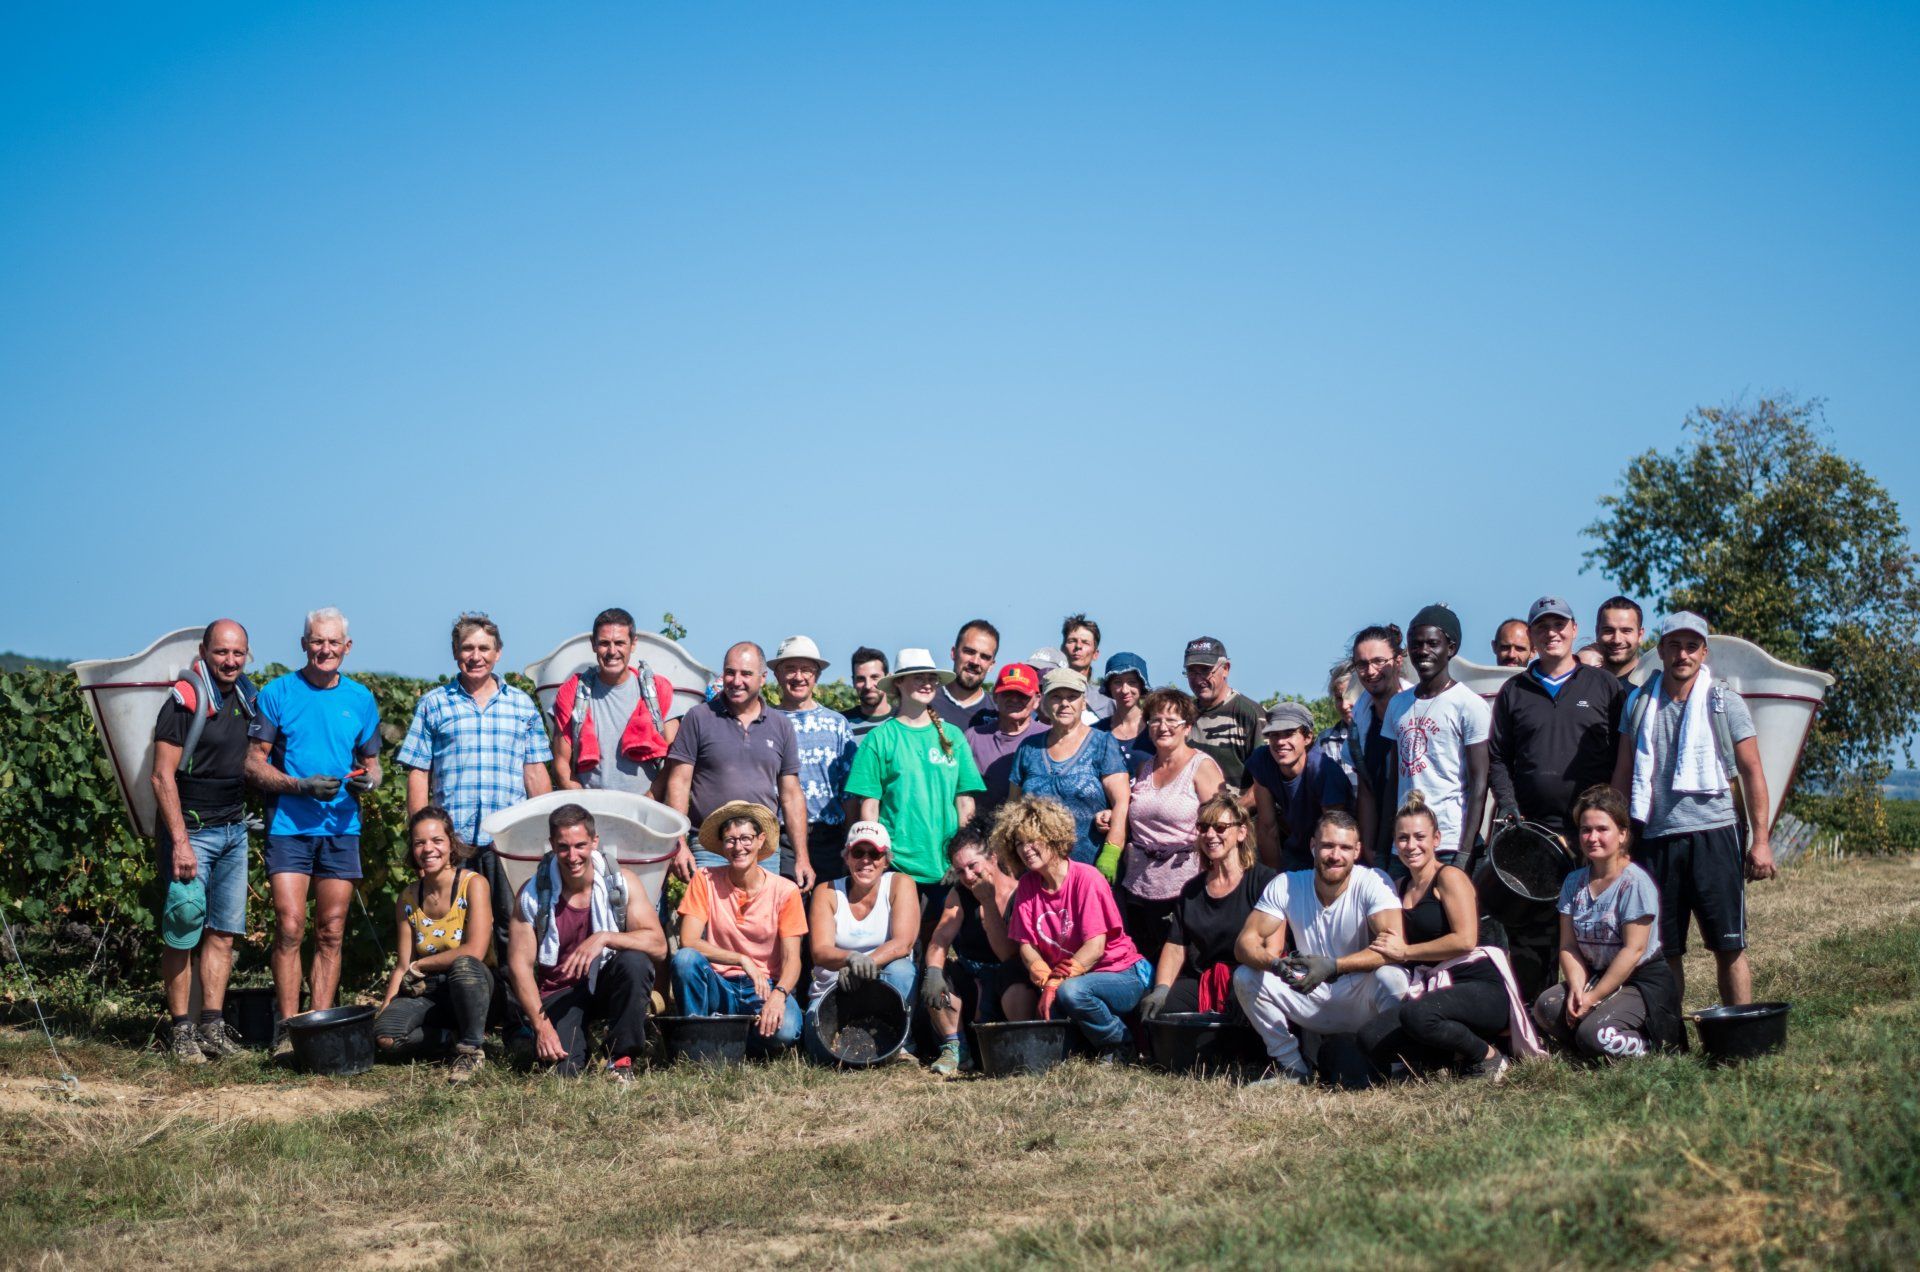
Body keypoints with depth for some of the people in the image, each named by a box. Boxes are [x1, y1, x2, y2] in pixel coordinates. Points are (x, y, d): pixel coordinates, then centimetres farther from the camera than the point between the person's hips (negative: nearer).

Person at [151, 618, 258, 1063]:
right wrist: (180, 842, -18)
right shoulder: (185, 700, -12)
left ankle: (212, 1026, 11)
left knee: (223, 931, 7)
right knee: (183, 933, -2)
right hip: (192, 830, -7)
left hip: (235, 830, 7)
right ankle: (180, 1030, 4)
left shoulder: (247, 696, 9)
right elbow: (163, 777, -14)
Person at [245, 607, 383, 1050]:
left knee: (330, 933, 3)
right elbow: (254, 763, -1)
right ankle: (287, 1029, -4)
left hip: (342, 828, 3)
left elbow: (371, 762, 18)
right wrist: (302, 786, -15)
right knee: (290, 927, -10)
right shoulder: (278, 694, 1)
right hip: (289, 826, -3)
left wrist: (367, 780, -6)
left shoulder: (360, 699, 11)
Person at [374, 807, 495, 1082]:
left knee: (463, 965, -39)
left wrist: (421, 965, -10)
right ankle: (456, 1037, 2)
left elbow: (474, 952, -20)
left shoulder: (473, 884, -10)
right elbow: (402, 966, 7)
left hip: (472, 987, -4)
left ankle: (472, 1048, -17)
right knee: (383, 1035, -25)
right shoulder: (408, 899, 5)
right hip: (427, 993, 4)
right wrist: (384, 1008, -6)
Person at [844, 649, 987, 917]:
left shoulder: (952, 736, 10)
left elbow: (965, 803, 10)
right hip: (896, 863, -3)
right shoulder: (881, 738, 1)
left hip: (946, 865, 3)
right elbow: (869, 807, 0)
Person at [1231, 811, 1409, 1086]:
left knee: (1390, 978, -35)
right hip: (1312, 999, 3)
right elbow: (1245, 942, -10)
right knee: (1244, 977, -16)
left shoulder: (1373, 883, -15)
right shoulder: (1286, 885, -6)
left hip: (1361, 999, -3)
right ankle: (1293, 1069, -3)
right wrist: (1275, 964, -34)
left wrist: (1332, 966, -39)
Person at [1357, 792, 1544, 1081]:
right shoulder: (1401, 887, 18)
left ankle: (1488, 1055, -11)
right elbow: (1392, 946, 22)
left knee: (1416, 1015, -38)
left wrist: (1405, 951, -10)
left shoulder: (1449, 877, -5)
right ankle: (1460, 1056, -1)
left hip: (1481, 989, -7)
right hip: (1433, 989, 7)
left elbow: (1465, 940, -17)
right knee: (1370, 1039, -18)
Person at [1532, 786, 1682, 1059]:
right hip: (1595, 976, 6)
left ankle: (1657, 1044, -1)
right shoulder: (1574, 883, 5)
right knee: (1545, 1007, -20)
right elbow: (1568, 946, 1)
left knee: (1594, 1034, -28)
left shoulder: (1635, 883, -14)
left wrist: (1593, 997, -18)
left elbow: (1633, 951, -18)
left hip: (1644, 982, -6)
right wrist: (1577, 989, -18)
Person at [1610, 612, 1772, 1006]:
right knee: (1661, 950, 5)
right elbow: (1623, 774, 15)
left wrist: (1760, 840, -3)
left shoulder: (1726, 703, 3)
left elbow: (1752, 773, 3)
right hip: (1654, 840, 3)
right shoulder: (1638, 703, 10)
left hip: (1713, 836, -2)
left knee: (1729, 946, -2)